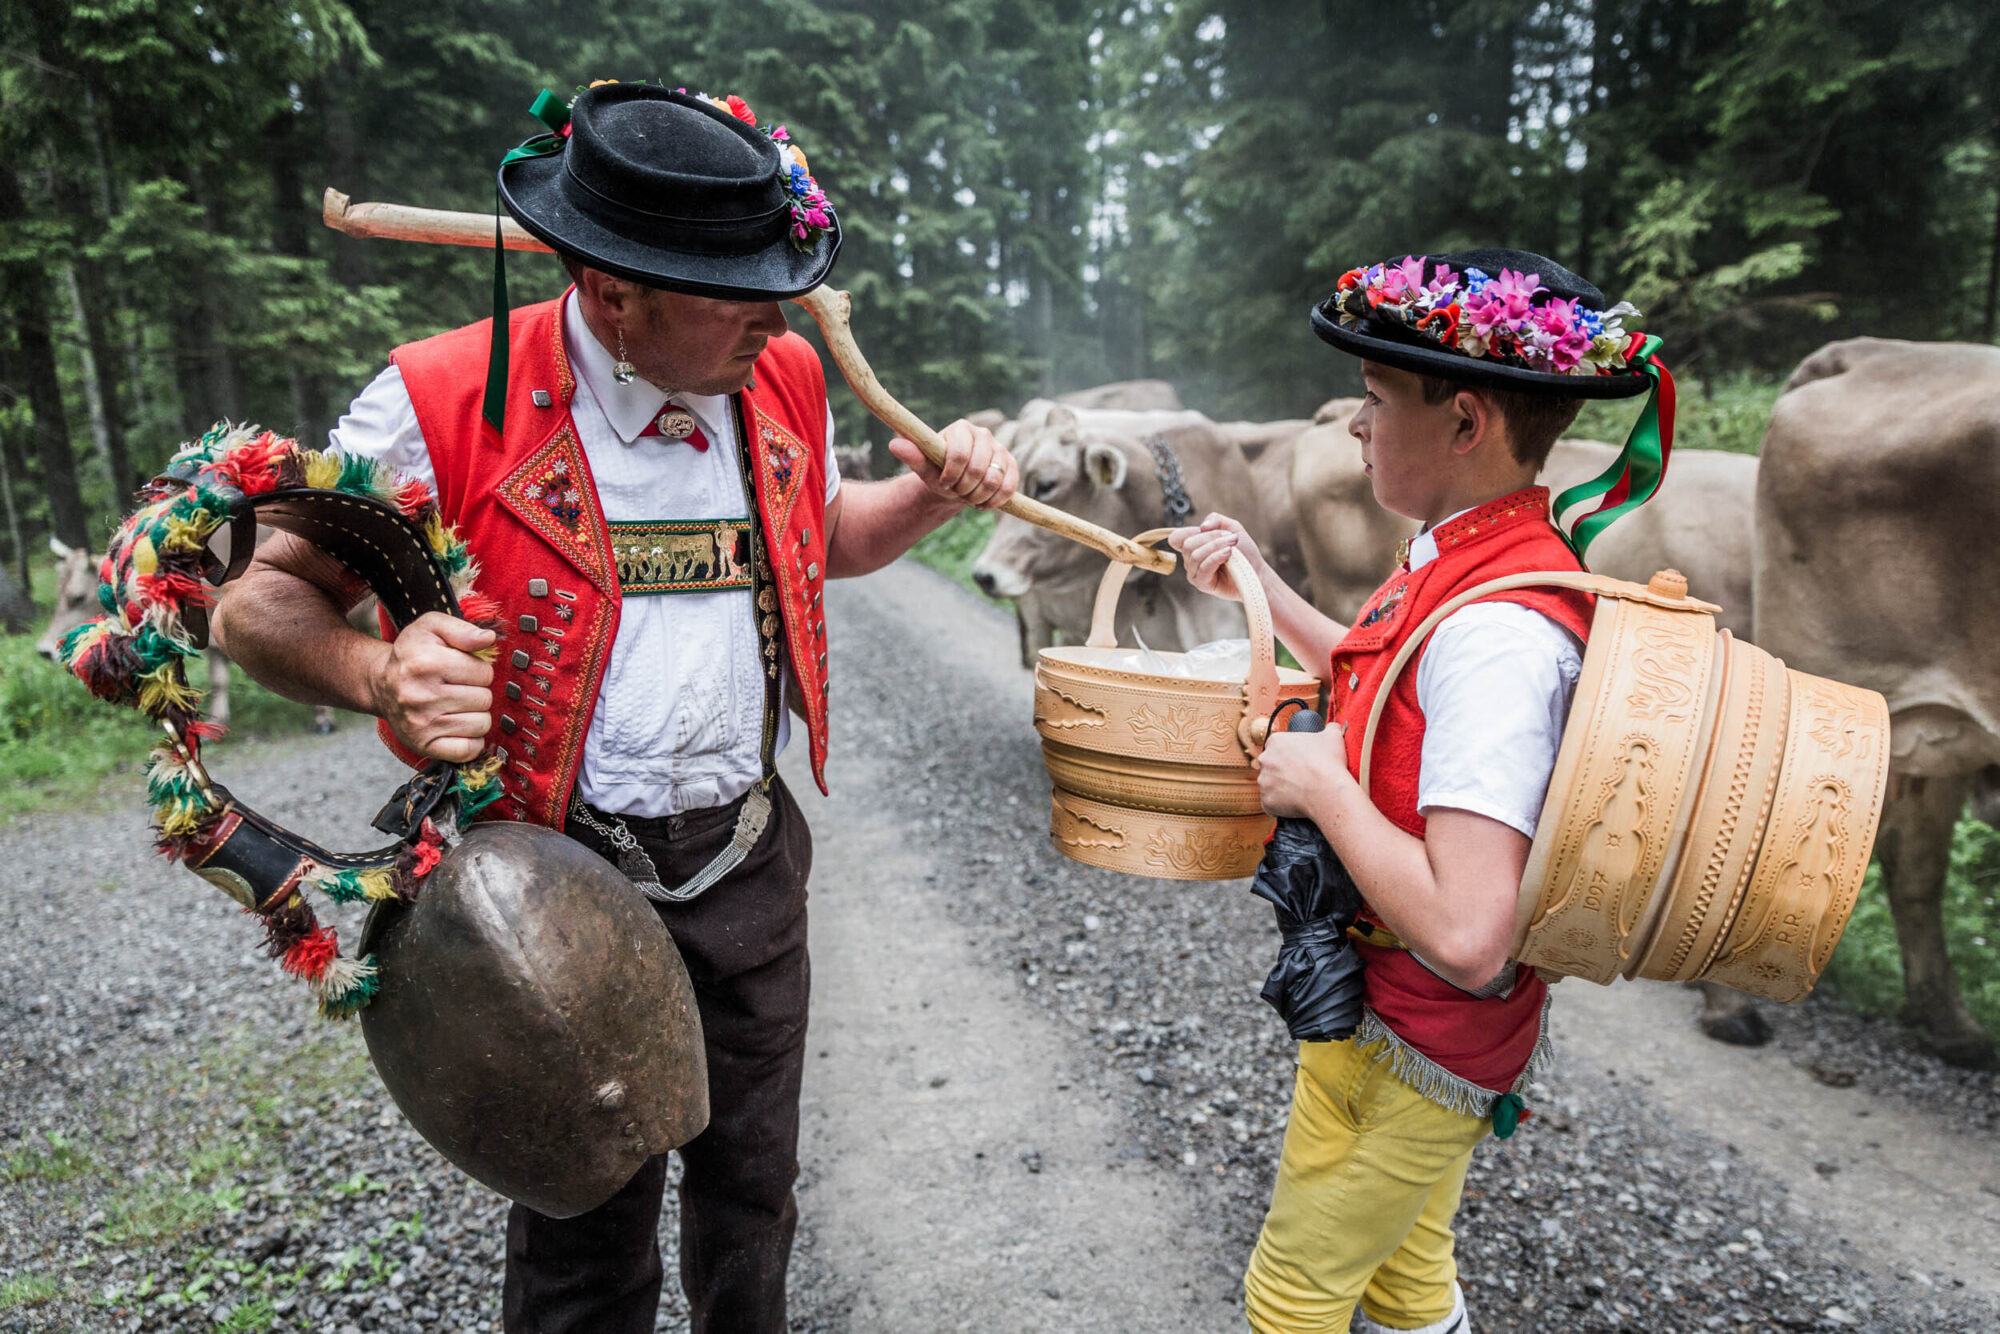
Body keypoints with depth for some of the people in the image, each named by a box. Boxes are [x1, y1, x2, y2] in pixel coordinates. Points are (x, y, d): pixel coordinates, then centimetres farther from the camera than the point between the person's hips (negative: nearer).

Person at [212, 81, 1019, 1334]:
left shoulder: (786, 378, 0)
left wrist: (936, 493, -1)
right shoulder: (444, 405, -16)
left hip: (751, 857, 5)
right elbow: (261, 598, -7)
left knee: (753, 1184, 23)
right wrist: (376, 673, -28)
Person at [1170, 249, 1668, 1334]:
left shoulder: (1501, 632, -32)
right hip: (1369, 1003, 9)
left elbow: (1466, 938, -37)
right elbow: (1387, 695, 17)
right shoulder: (1455, 552, -2)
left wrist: (1321, 782, -25)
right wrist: (1260, 585, 12)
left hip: (1418, 1048, -9)